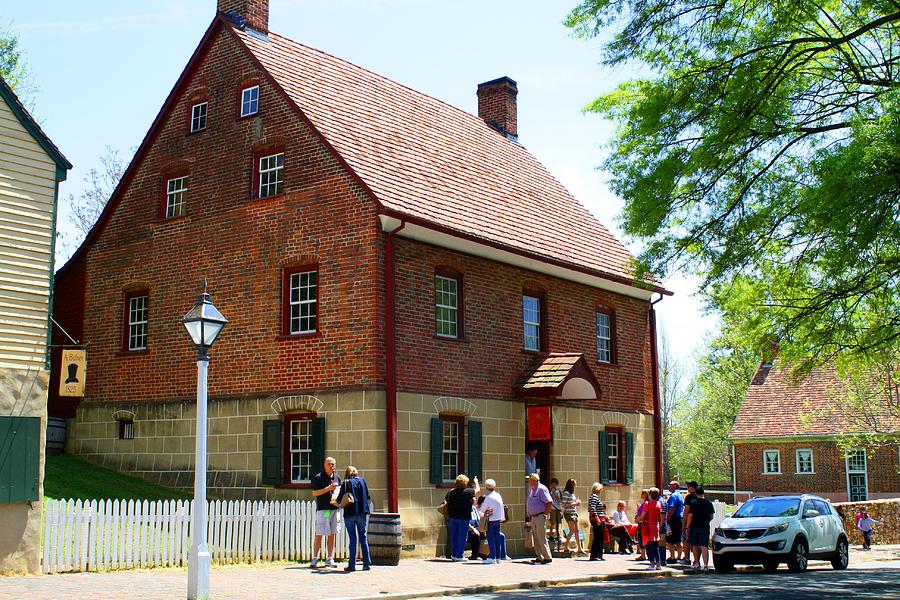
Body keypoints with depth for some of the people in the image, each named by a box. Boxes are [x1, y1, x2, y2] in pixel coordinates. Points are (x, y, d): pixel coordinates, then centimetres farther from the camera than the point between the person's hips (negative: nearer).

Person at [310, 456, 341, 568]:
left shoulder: (337, 478, 15)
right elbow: (314, 493, -8)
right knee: (319, 534, -4)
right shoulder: (318, 477, -2)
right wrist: (328, 488, -16)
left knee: (331, 535, 7)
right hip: (322, 509, -5)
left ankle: (329, 559, 11)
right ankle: (315, 559, 2)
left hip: (334, 509, 5)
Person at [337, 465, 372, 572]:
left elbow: (339, 500, -5)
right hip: (363, 513, 2)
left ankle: (352, 565, 1)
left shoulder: (346, 483, -3)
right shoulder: (362, 481, 5)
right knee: (363, 537, 9)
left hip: (350, 513, -2)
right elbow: (368, 497, 9)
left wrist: (336, 500, 17)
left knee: (353, 539, 1)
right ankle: (367, 563, 7)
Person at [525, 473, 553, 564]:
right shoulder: (532, 490, 16)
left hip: (540, 517, -10)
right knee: (536, 538, 10)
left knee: (542, 538, -9)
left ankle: (547, 557, -5)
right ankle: (539, 557, 15)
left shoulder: (541, 489, -13)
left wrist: (545, 514, -17)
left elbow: (549, 502, -19)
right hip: (533, 517, 10)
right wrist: (529, 514, 16)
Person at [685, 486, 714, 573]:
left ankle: (697, 563, 21)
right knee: (704, 546, -3)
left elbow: (690, 515, -9)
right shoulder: (709, 503, 4)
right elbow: (711, 516, 11)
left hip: (694, 527, -2)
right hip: (705, 527, 2)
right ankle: (705, 565, -16)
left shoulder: (693, 503, -6)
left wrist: (687, 527, -4)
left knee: (695, 546, 14)